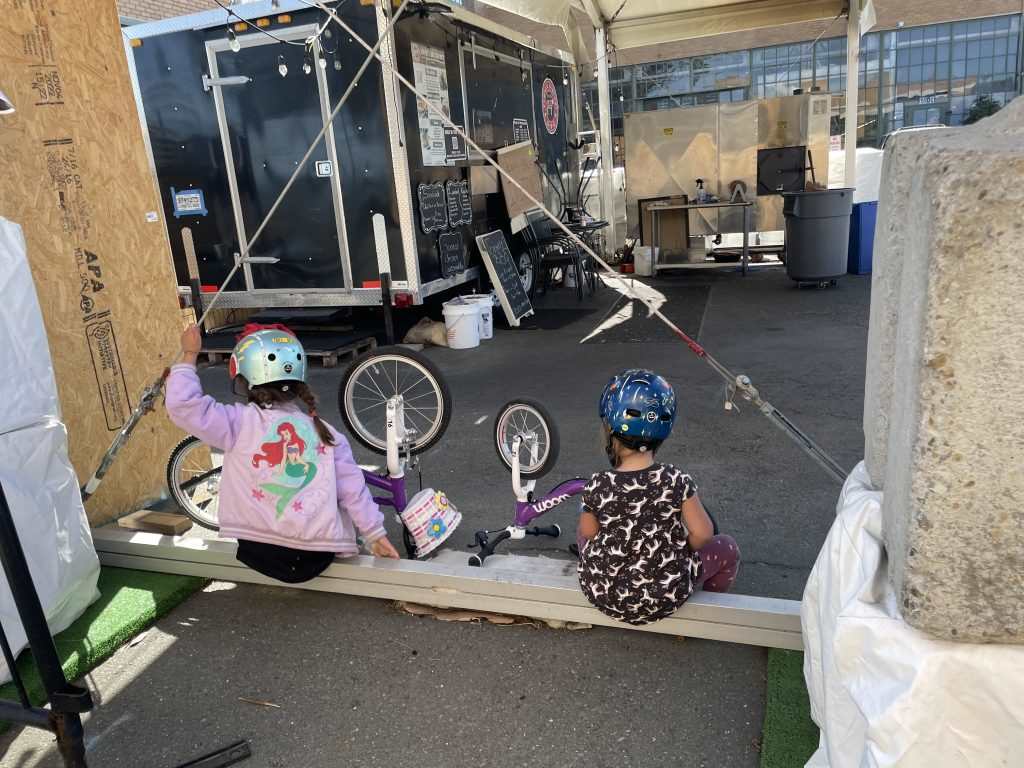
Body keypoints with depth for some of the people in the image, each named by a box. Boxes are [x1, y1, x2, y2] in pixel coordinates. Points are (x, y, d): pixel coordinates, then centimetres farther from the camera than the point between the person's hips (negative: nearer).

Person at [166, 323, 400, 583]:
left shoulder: (240, 422, -9)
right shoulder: (324, 431, -1)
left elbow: (183, 405, -7)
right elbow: (352, 488, 1)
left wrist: (189, 355, 4)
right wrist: (375, 534, 11)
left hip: (259, 555, -1)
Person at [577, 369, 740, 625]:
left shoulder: (597, 487, -18)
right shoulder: (676, 481, -19)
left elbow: (588, 533, -3)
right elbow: (702, 533, -12)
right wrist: (680, 552, 7)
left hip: (602, 593, 1)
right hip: (665, 598, -1)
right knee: (728, 549, 21)